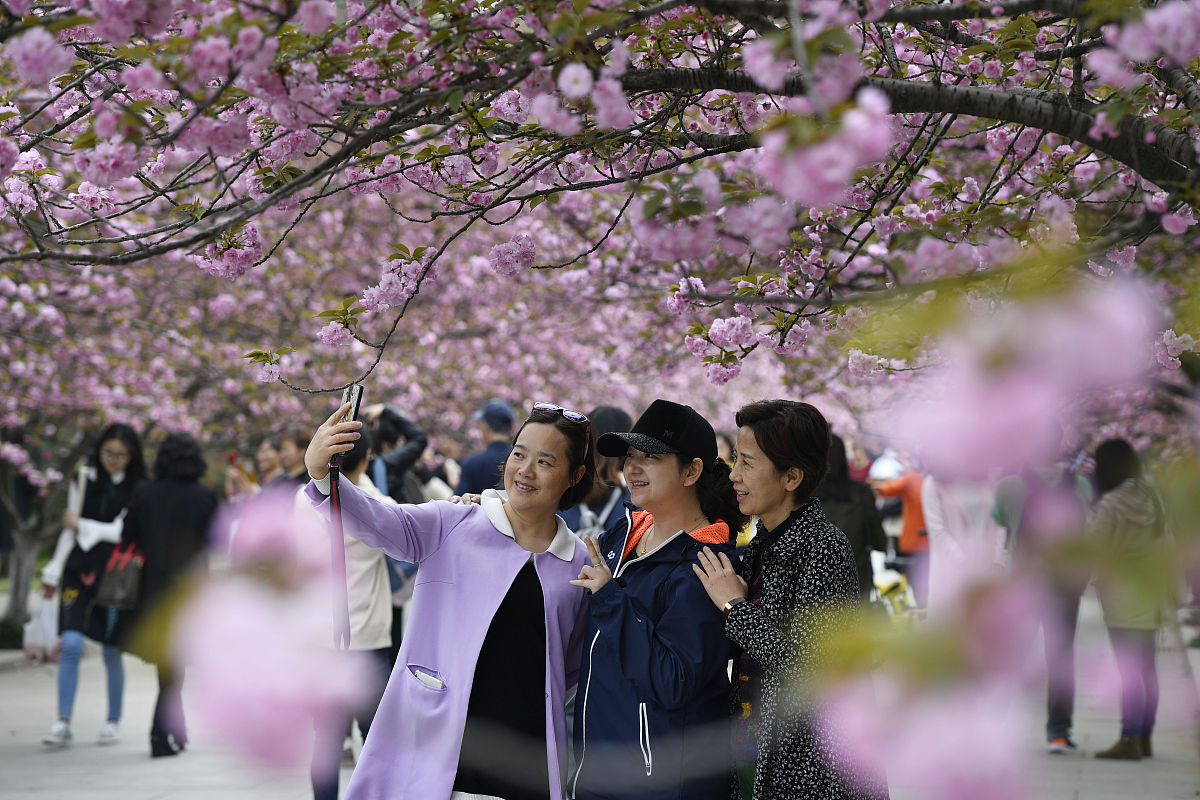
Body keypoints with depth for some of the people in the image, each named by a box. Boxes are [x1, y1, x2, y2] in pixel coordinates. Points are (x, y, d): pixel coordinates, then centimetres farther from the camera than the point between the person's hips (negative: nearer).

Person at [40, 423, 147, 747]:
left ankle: (113, 721, 19)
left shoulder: (138, 490, -2)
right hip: (80, 571, 2)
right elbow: (68, 531, 14)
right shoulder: (84, 481, 8)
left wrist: (82, 525, -5)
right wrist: (53, 572, 15)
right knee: (71, 644, -11)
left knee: (112, 652, 3)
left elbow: (122, 532, -10)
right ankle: (63, 723, -8)